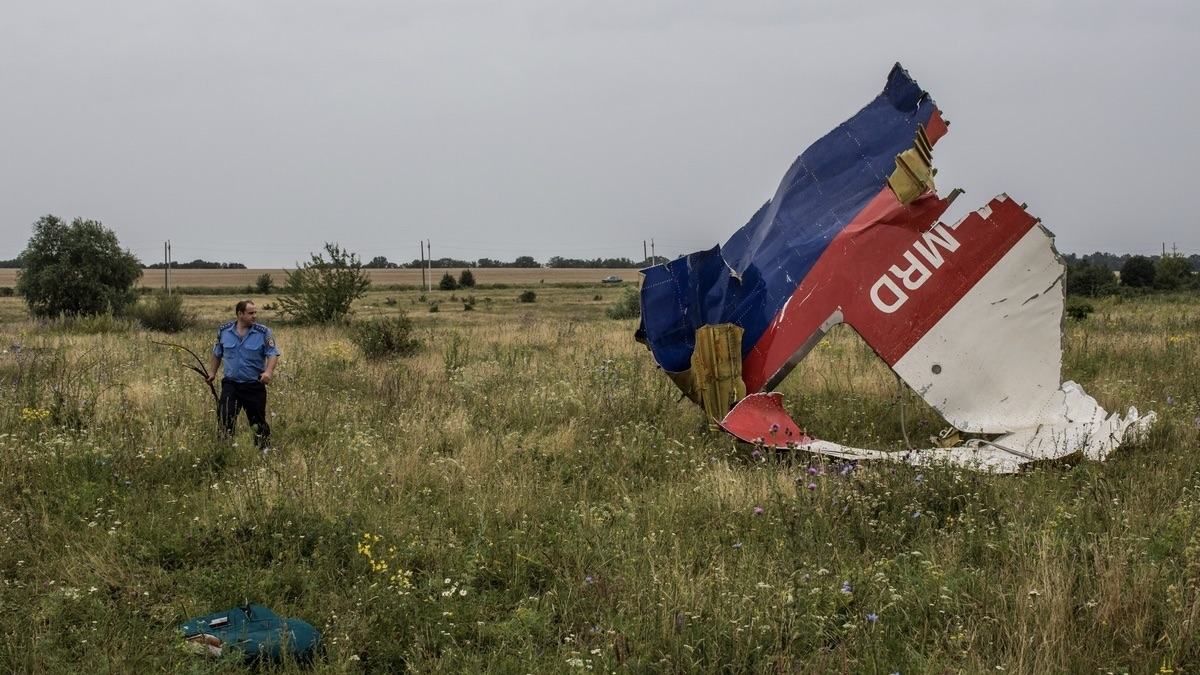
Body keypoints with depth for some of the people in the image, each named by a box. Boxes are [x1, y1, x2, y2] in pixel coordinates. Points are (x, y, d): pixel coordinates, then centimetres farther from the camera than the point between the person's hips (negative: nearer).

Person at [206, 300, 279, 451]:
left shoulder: (263, 332, -6)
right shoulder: (224, 331, 2)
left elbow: (273, 354, -10)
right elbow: (217, 354, 17)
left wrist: (268, 372, -27)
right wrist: (212, 372, 14)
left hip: (255, 386, -1)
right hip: (231, 384, 1)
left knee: (258, 421, 7)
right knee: (224, 417, -10)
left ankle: (265, 449, 26)